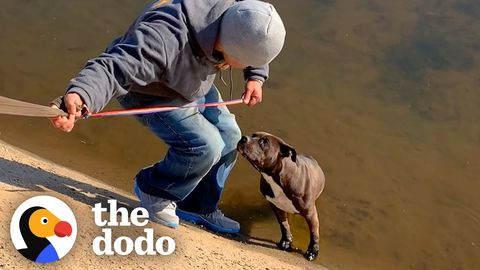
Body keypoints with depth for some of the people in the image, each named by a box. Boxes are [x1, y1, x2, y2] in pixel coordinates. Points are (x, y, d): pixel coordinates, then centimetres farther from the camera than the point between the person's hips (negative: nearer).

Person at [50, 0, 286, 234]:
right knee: (205, 145, -21)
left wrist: (255, 77, -11)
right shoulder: (164, 39, -45)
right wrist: (78, 96, -71)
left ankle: (200, 208, 28)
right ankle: (153, 192, 7)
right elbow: (111, 67, -52)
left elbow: (256, 45, 2)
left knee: (229, 137, 7)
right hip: (151, 95, -7)